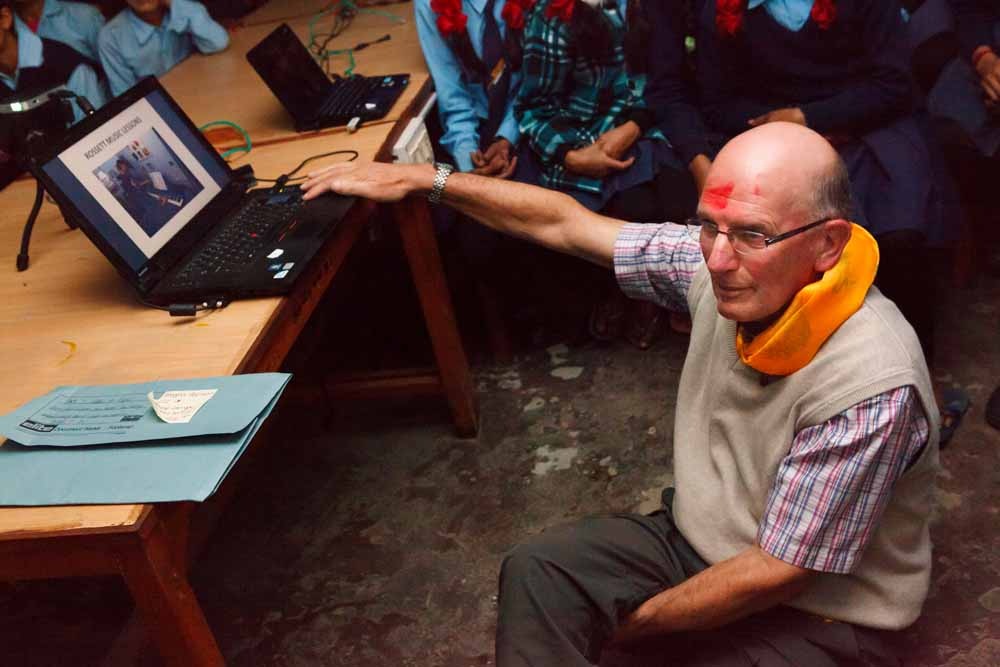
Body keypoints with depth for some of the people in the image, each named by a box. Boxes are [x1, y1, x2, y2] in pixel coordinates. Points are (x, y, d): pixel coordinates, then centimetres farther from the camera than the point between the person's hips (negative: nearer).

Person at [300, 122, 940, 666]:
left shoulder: (871, 386, -32)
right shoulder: (724, 263, -14)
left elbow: (773, 576, -24)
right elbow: (565, 223, -3)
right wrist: (422, 177, -1)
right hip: (699, 541, 6)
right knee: (539, 572, -10)